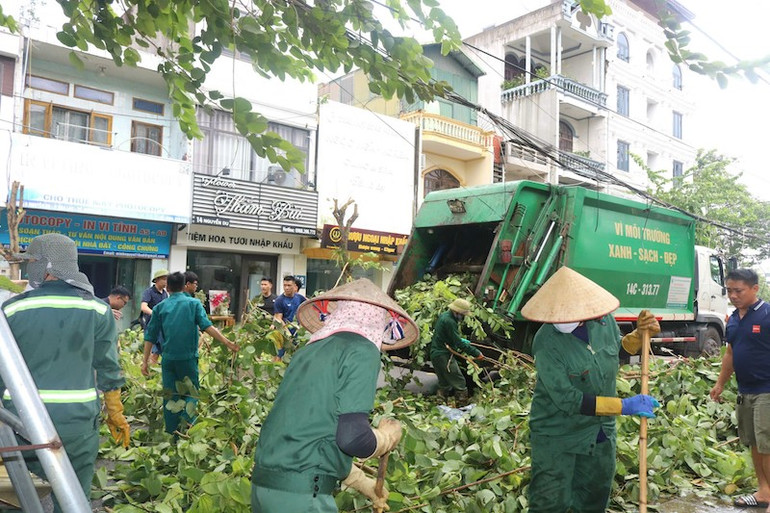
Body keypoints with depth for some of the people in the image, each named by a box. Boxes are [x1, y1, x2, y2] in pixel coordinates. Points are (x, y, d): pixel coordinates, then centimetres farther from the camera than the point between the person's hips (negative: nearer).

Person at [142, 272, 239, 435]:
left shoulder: (160, 307, 6)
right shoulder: (194, 303, 0)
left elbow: (150, 336, 6)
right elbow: (207, 326, -12)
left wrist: (145, 361, 11)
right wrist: (227, 343, -14)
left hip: (168, 358, 2)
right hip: (188, 357, -2)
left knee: (169, 396, 10)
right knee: (191, 392, 9)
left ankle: (172, 434, 14)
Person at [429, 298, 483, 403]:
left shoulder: (444, 316, 10)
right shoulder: (449, 321, -21)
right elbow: (458, 343, -22)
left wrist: (461, 340, 16)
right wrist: (476, 353, -19)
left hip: (435, 354, 10)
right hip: (444, 356, -10)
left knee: (444, 383, 18)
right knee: (459, 381, -5)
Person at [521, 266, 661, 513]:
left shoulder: (604, 320, -11)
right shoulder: (546, 342, -28)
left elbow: (618, 349, 12)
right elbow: (567, 399, -29)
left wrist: (639, 334, -8)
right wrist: (624, 406, -27)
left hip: (601, 433, 6)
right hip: (557, 437, -6)